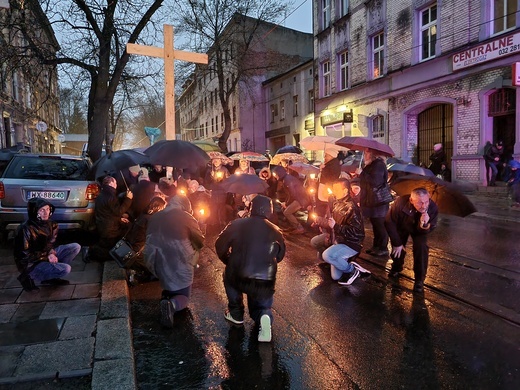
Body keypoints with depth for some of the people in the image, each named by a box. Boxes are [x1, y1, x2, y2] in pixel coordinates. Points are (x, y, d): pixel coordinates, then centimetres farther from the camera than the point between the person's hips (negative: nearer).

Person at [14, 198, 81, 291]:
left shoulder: (50, 224, -1)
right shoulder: (26, 229, -23)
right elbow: (24, 255, -19)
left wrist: (51, 253, -13)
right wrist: (47, 256, -19)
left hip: (46, 256, 8)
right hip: (31, 264, -8)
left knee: (76, 247, -4)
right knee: (65, 269, -27)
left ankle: (51, 277, 1)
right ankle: (29, 277, -5)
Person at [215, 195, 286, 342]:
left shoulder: (237, 224, 0)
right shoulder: (275, 231, 4)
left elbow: (220, 246, 5)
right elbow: (279, 256, 15)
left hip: (238, 279, -1)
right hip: (265, 283, 1)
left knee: (229, 274, 34)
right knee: (261, 307, 29)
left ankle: (236, 313, 29)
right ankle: (264, 317, -6)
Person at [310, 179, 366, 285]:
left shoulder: (351, 208, -24)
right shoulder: (337, 204, 1)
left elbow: (356, 232, -30)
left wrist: (335, 226, -31)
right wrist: (322, 221, -3)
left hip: (351, 243, -9)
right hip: (337, 237, 9)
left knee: (327, 255, -27)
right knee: (314, 242, 10)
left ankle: (352, 269, -6)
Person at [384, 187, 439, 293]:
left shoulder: (433, 208, -35)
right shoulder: (401, 202, -40)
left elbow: (426, 232, -24)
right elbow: (389, 222, -25)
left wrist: (424, 225, -49)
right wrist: (397, 243, -19)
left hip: (419, 229, 0)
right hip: (401, 227, 0)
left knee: (421, 246, -22)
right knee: (397, 248, -6)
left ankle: (420, 279, -5)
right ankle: (396, 267, 31)